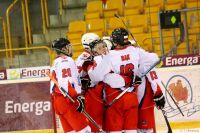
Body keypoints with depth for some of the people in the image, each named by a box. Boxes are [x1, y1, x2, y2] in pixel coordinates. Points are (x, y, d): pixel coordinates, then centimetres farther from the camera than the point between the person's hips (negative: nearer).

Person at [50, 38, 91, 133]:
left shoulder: (55, 63, 23)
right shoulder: (67, 60, -8)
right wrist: (78, 98, -20)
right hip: (66, 100, -10)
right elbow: (67, 83, -20)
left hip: (57, 99, 10)